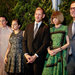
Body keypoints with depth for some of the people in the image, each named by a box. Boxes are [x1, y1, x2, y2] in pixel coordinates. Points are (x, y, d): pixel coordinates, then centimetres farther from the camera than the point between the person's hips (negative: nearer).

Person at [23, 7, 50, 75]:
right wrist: (26, 54, -4)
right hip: (28, 58, 4)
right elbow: (24, 41, 10)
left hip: (39, 58, -4)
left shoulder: (45, 28, -1)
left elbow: (45, 44, -9)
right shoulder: (28, 27, 14)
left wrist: (35, 56, -13)